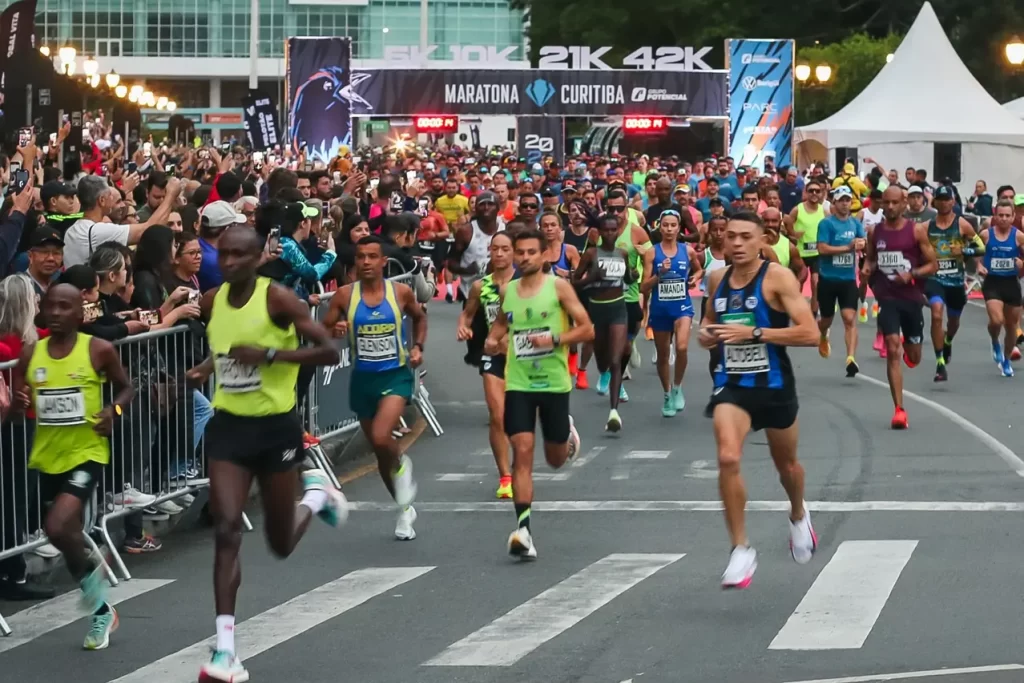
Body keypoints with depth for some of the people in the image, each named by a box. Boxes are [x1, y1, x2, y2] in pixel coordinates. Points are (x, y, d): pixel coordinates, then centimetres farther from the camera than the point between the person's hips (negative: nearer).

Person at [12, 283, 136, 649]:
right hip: (49, 456, 5)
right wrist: (19, 403, -15)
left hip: (87, 452, -5)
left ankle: (88, 571, 9)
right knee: (68, 534, 15)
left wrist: (114, 410, -14)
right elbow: (17, 407, 8)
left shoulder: (99, 350, -8)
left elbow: (126, 388, 6)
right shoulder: (30, 354, 0)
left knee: (58, 527, -24)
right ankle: (101, 611, 33)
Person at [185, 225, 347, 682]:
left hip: (276, 426, -3)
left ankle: (316, 493, 44)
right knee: (226, 530, -12)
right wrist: (205, 369, 2)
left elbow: (328, 352, -17)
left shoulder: (278, 299, -14)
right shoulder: (212, 301, 2)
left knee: (281, 544, 9)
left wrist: (269, 354, -26)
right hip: (228, 425, 3)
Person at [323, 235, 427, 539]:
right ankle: (405, 509, 32)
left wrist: (417, 346, 1)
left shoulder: (401, 292, -5)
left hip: (396, 374, -3)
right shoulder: (345, 295, -5)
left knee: (381, 437, -26)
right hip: (362, 377, 3)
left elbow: (419, 317, 16)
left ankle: (401, 466, 10)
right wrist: (336, 330, -19)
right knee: (379, 450, 13)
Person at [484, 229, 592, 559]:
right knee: (522, 451, -13)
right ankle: (523, 528, -17)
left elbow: (587, 330, -6)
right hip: (518, 383, 1)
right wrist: (492, 340, 2)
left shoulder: (558, 287, -5)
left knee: (555, 459, 13)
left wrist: (554, 339, -21)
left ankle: (566, 431, 50)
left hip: (554, 383, -1)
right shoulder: (507, 291, 5)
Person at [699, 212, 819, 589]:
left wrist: (754, 333, -25)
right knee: (728, 458, -21)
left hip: (774, 384, -2)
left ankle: (798, 516, 52)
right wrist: (706, 332, 1)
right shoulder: (717, 279, 4)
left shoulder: (778, 278, -13)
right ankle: (741, 549, -10)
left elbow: (810, 333, -20)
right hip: (732, 384, 2)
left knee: (786, 464, 18)